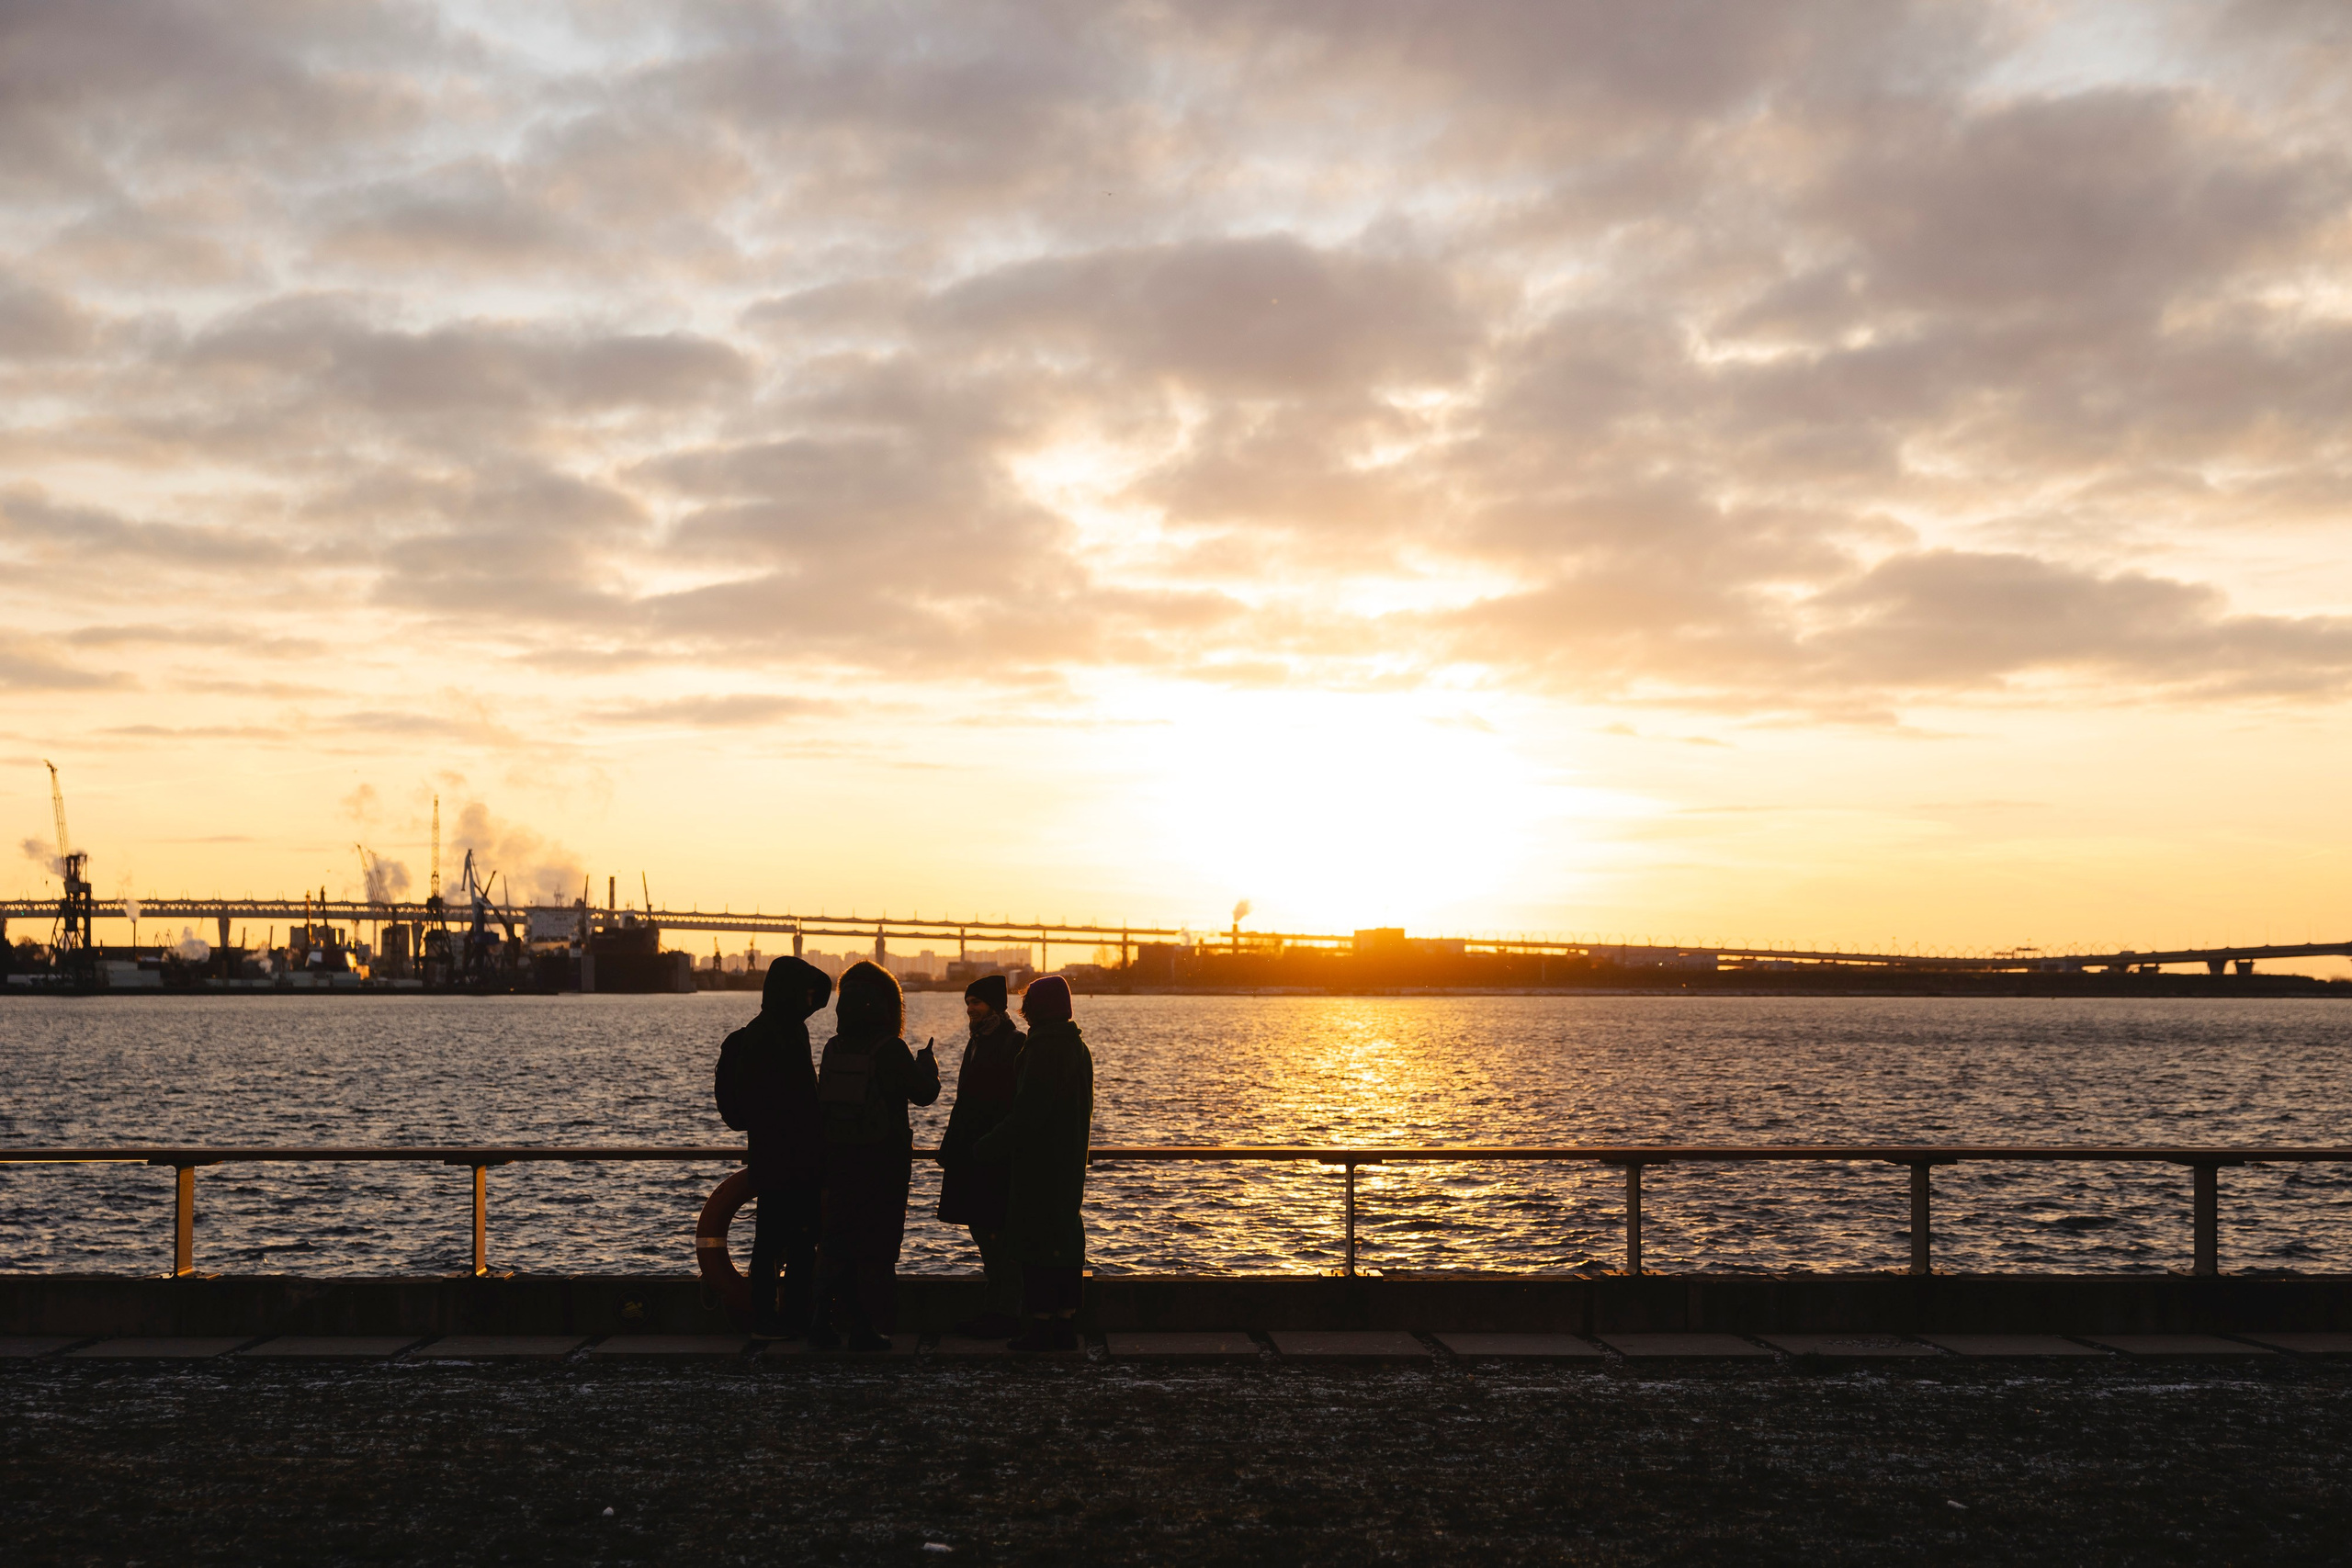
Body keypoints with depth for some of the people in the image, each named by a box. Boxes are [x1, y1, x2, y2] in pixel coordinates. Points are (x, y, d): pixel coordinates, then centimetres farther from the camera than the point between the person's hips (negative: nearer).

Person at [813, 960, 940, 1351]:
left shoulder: (833, 1048, 2)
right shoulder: (891, 1050, -13)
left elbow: (822, 1101, 10)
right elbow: (925, 1092, -4)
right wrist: (928, 1063, 14)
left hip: (839, 1158, 5)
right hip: (883, 1161, -5)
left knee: (838, 1242, 13)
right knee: (877, 1246, 1)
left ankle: (825, 1321, 10)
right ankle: (868, 1328, 1)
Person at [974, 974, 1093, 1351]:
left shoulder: (1043, 1049, -17)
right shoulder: (1077, 1048, 11)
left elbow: (1028, 1112, -20)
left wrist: (988, 1146, -12)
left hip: (1039, 1163, -9)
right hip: (1069, 1162, 9)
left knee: (1036, 1240, -3)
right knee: (1066, 1235, 12)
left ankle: (1041, 1328, -1)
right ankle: (1066, 1327, 16)